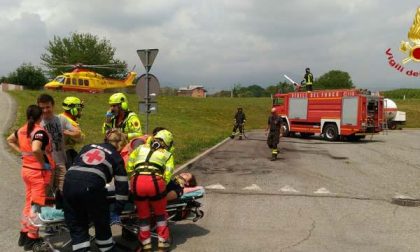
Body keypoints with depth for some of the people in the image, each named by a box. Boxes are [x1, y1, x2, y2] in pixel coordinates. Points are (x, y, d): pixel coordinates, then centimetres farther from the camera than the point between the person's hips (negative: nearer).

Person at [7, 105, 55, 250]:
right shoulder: (39, 131, -21)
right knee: (36, 205, 4)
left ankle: (24, 234, 31)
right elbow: (35, 150, -38)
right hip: (39, 172, -8)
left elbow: (9, 140, 23)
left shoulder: (22, 130, 4)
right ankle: (32, 239, 13)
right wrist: (44, 163, -23)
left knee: (29, 202, 21)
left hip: (26, 170, 8)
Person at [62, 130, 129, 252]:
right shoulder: (116, 157, 19)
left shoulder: (88, 147, 30)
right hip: (91, 186, -3)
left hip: (69, 182, 4)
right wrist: (118, 210, 20)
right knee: (101, 221, 19)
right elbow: (122, 186, 14)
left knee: (76, 224, 17)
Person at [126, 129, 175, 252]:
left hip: (137, 181, 2)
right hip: (155, 181, -1)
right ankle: (163, 242, 27)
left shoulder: (141, 147, 29)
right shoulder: (168, 154, 23)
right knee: (160, 213, 22)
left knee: (143, 215, 21)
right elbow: (167, 175, 8)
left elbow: (129, 166, 21)